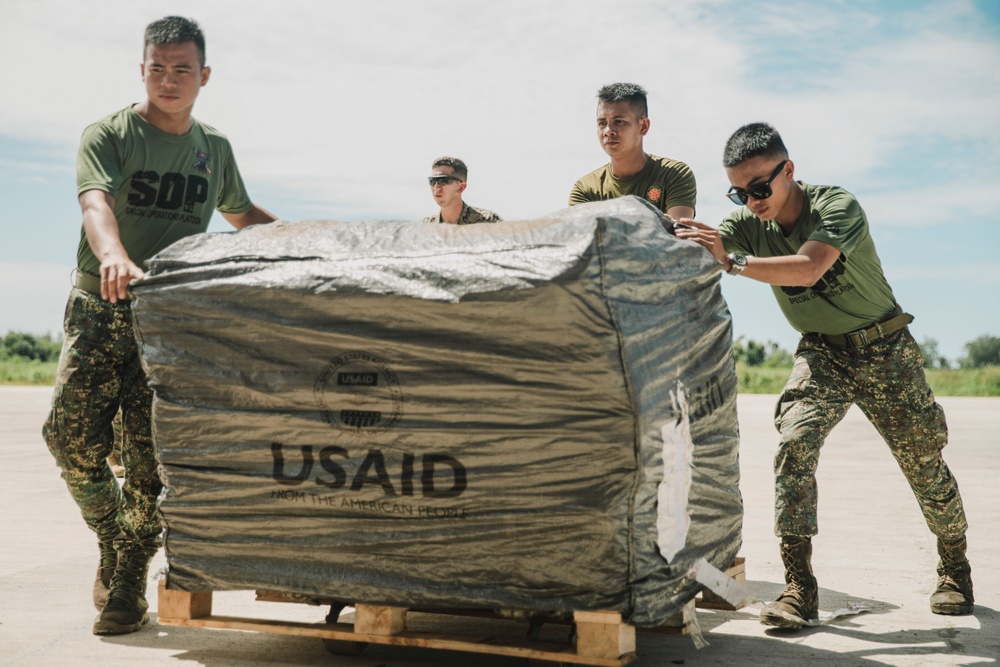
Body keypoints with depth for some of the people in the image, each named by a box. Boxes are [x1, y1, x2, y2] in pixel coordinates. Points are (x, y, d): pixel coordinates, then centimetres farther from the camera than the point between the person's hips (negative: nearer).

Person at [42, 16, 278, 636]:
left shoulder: (215, 147, 13)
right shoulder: (108, 134, -1)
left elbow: (242, 213, 30)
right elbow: (96, 200, -21)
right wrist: (114, 256, -42)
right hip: (100, 308, -1)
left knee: (152, 454, -7)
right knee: (73, 436, -9)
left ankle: (128, 584, 7)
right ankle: (112, 541, 19)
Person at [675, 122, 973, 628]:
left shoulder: (839, 207, -24)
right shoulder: (749, 223, -8)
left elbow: (808, 268, -40)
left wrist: (731, 261, -49)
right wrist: (682, 242, -45)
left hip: (884, 348, -3)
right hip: (820, 352, 3)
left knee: (923, 461, 5)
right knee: (793, 444, -21)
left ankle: (955, 568, 31)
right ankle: (799, 587, -18)